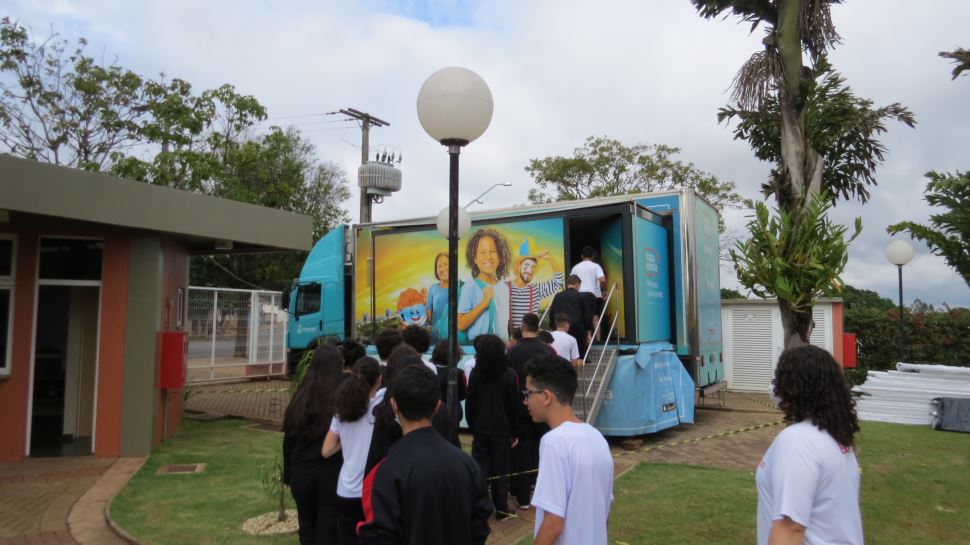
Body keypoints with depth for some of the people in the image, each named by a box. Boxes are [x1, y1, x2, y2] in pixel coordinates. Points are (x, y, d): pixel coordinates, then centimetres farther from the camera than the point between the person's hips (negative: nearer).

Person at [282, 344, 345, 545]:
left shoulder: (300, 398, -1)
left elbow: (289, 440, 6)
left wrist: (288, 475, 17)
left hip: (302, 472, 3)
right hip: (333, 473, -3)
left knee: (307, 528, 18)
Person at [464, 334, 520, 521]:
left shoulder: (476, 373, -3)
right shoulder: (510, 375, -8)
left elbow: (469, 404, 1)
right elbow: (513, 406, -6)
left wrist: (472, 428, 10)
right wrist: (514, 432, 1)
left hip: (480, 429, 2)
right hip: (502, 429, -1)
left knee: (479, 468, 9)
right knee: (501, 470, 6)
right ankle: (501, 509, 13)